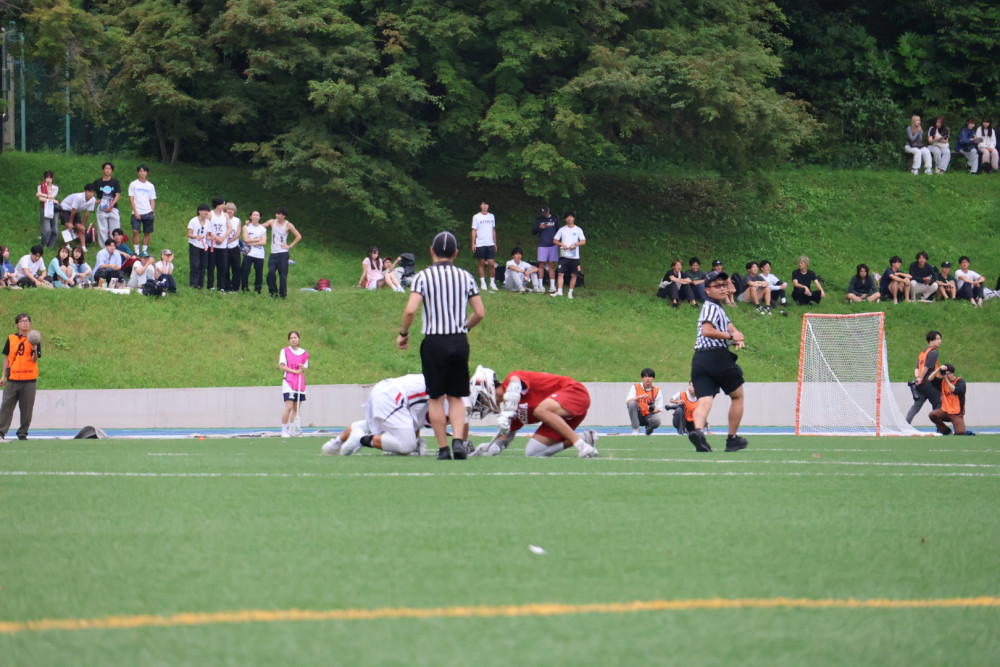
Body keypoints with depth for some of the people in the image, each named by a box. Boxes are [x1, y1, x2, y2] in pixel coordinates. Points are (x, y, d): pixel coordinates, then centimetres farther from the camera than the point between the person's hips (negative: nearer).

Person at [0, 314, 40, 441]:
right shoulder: (11, 338, 8)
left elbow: (35, 360, -4)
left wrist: (34, 350, -25)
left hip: (29, 380, -1)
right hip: (12, 379, 1)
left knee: (27, 409, 0)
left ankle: (22, 433, 10)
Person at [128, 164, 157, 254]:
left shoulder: (150, 186, 11)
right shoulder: (133, 184, 4)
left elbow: (152, 200, 12)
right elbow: (131, 199, 0)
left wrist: (152, 213, 1)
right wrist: (136, 212, -9)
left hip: (148, 213, 3)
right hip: (137, 213, -3)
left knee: (147, 233, 3)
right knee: (135, 231, -15)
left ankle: (145, 251, 11)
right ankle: (137, 252, -11)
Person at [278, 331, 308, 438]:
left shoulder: (304, 353, 11)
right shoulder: (285, 351, 2)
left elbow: (305, 367, 16)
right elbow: (282, 366, -4)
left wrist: (302, 368, -8)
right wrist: (295, 371, -13)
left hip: (300, 383, 4)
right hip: (288, 382, -4)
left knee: (296, 409, 3)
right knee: (289, 407, -14)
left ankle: (291, 430, 9)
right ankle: (284, 430, -7)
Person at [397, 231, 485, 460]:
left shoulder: (423, 276, -5)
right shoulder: (465, 277, 5)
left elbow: (410, 310, -16)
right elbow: (480, 313, 4)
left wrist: (403, 334, 0)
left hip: (434, 341, -3)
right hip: (459, 341, 3)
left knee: (436, 398, 6)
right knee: (456, 397, 12)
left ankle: (443, 448, 6)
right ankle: (458, 440, -8)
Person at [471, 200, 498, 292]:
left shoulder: (491, 216, 12)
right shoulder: (476, 217, 2)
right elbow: (474, 231, 1)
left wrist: (495, 243, 15)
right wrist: (473, 243, -6)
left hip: (490, 244, 2)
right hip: (480, 244, -2)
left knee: (492, 263, -4)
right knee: (481, 263, 2)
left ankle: (492, 282, 5)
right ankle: (483, 283, 7)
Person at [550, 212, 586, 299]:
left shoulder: (578, 230, 6)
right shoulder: (562, 229, 8)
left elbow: (583, 241, 0)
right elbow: (554, 240, 8)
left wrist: (575, 244, -16)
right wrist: (562, 244, -10)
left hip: (574, 256, 0)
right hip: (564, 255, 0)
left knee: (573, 275, 0)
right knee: (561, 273, -8)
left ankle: (570, 292, 9)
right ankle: (559, 291, -7)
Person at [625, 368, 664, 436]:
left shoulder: (657, 391, 1)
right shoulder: (635, 387, -2)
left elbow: (659, 409, -1)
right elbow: (627, 402, -15)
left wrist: (653, 409, -25)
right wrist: (640, 397, -30)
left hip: (649, 416, 0)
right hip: (637, 417, 0)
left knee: (656, 421, -36)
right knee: (632, 403, -31)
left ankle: (649, 428, 6)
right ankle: (635, 430, -20)